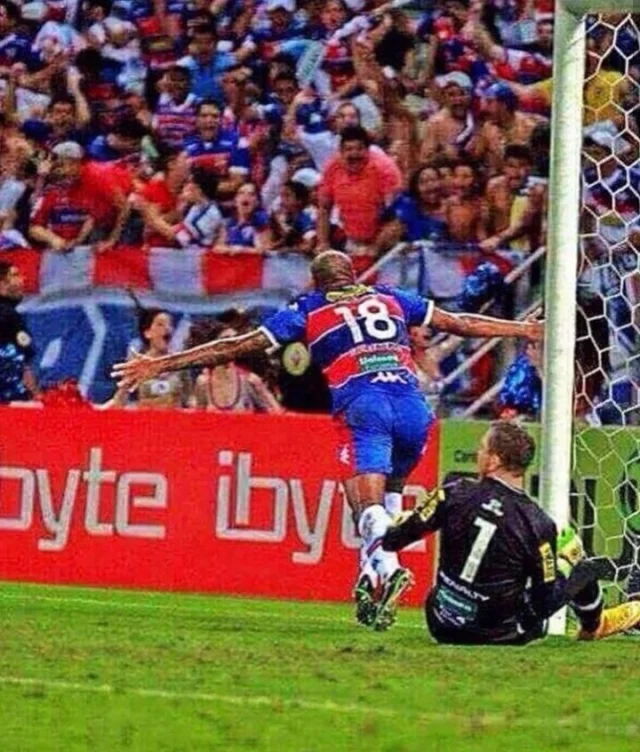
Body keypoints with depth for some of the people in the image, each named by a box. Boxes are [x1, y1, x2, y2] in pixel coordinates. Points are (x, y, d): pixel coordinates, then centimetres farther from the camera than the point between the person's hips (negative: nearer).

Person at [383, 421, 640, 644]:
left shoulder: (455, 494, -13)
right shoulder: (538, 524, -17)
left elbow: (393, 540, -6)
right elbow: (546, 601, -12)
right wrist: (566, 563, 5)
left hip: (443, 628, 2)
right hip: (503, 635, -2)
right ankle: (594, 625, 41)